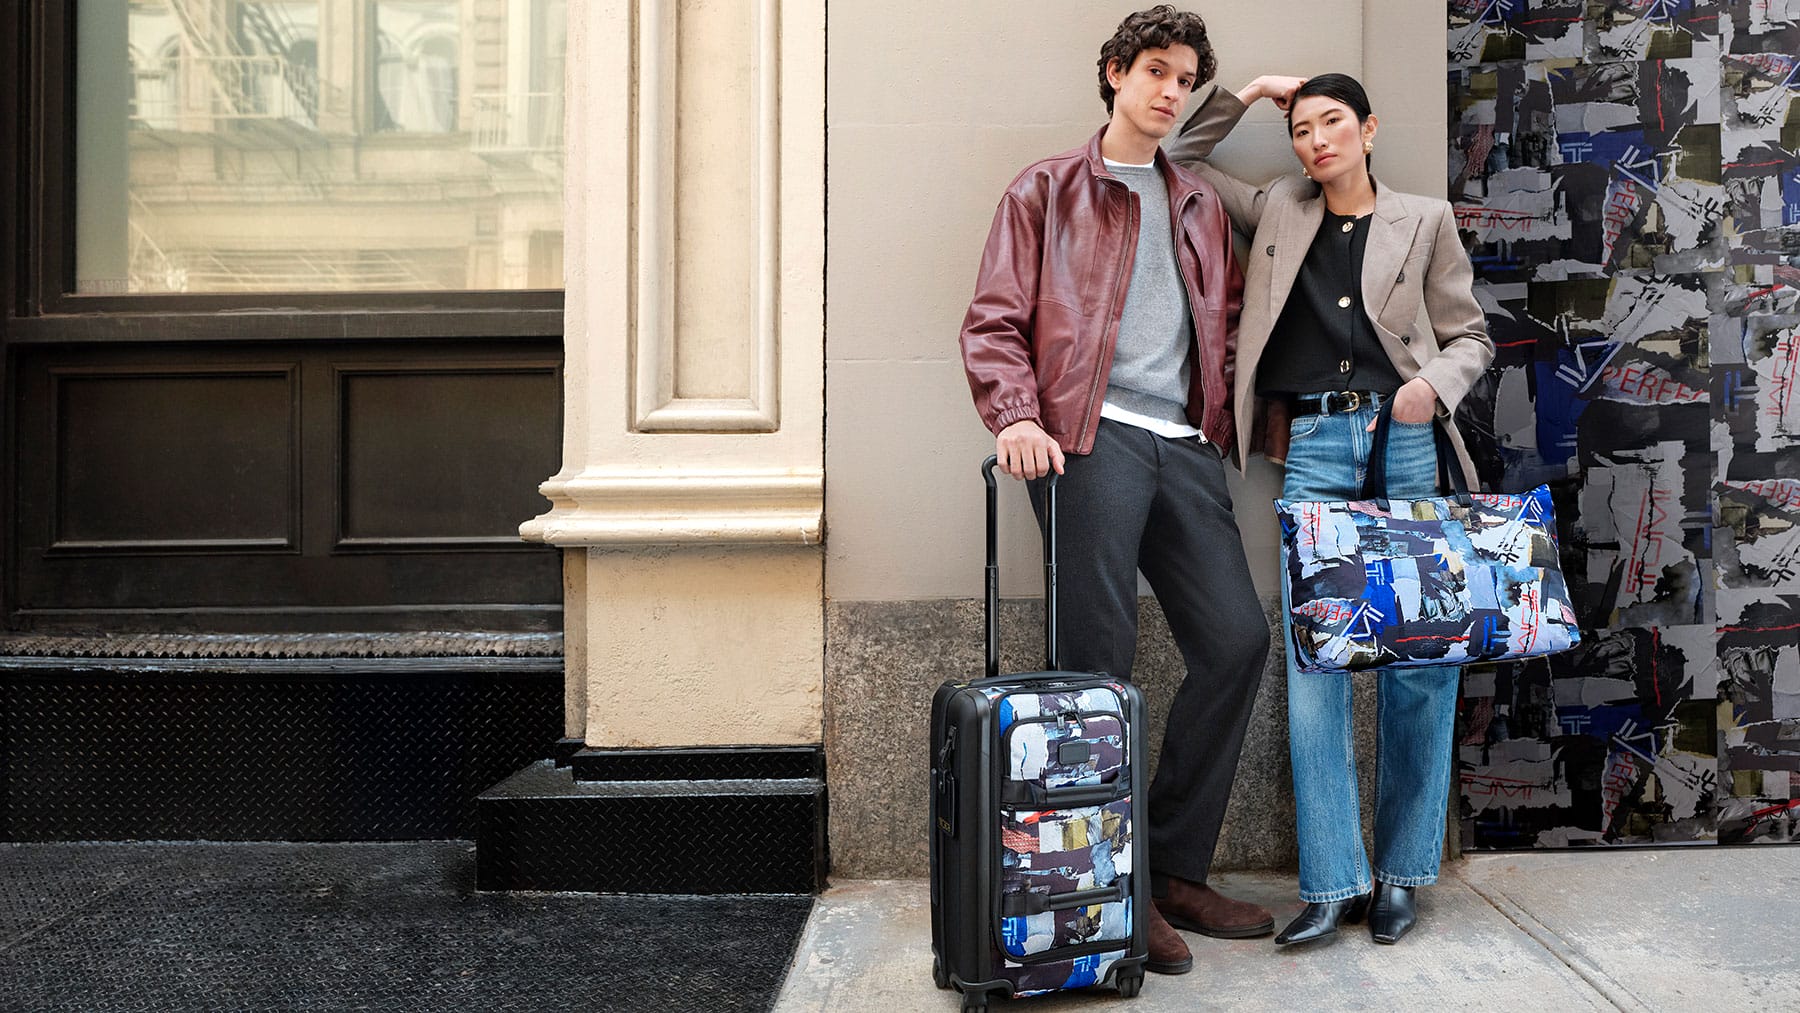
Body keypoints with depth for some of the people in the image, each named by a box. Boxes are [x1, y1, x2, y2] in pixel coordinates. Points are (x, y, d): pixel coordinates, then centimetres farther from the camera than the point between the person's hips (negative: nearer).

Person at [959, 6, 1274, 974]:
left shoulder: (1200, 207, 25)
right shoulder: (1048, 189, 10)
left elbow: (1225, 324, 27)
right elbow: (994, 321, 1)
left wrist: (1223, 418, 10)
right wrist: (1014, 416, -15)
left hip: (1184, 444, 6)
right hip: (1091, 437, -5)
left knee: (1237, 639, -3)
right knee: (1100, 665, -8)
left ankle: (1176, 868, 11)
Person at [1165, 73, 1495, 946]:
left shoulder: (1424, 220, 12)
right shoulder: (1278, 212, 16)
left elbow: (1470, 336, 13)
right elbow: (1179, 160, 19)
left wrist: (1434, 383, -7)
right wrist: (1245, 93, 12)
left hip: (1405, 445, 0)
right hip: (1313, 450, 1)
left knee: (1418, 660, 0)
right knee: (1313, 659, -5)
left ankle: (1401, 873, 14)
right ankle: (1332, 881, 2)